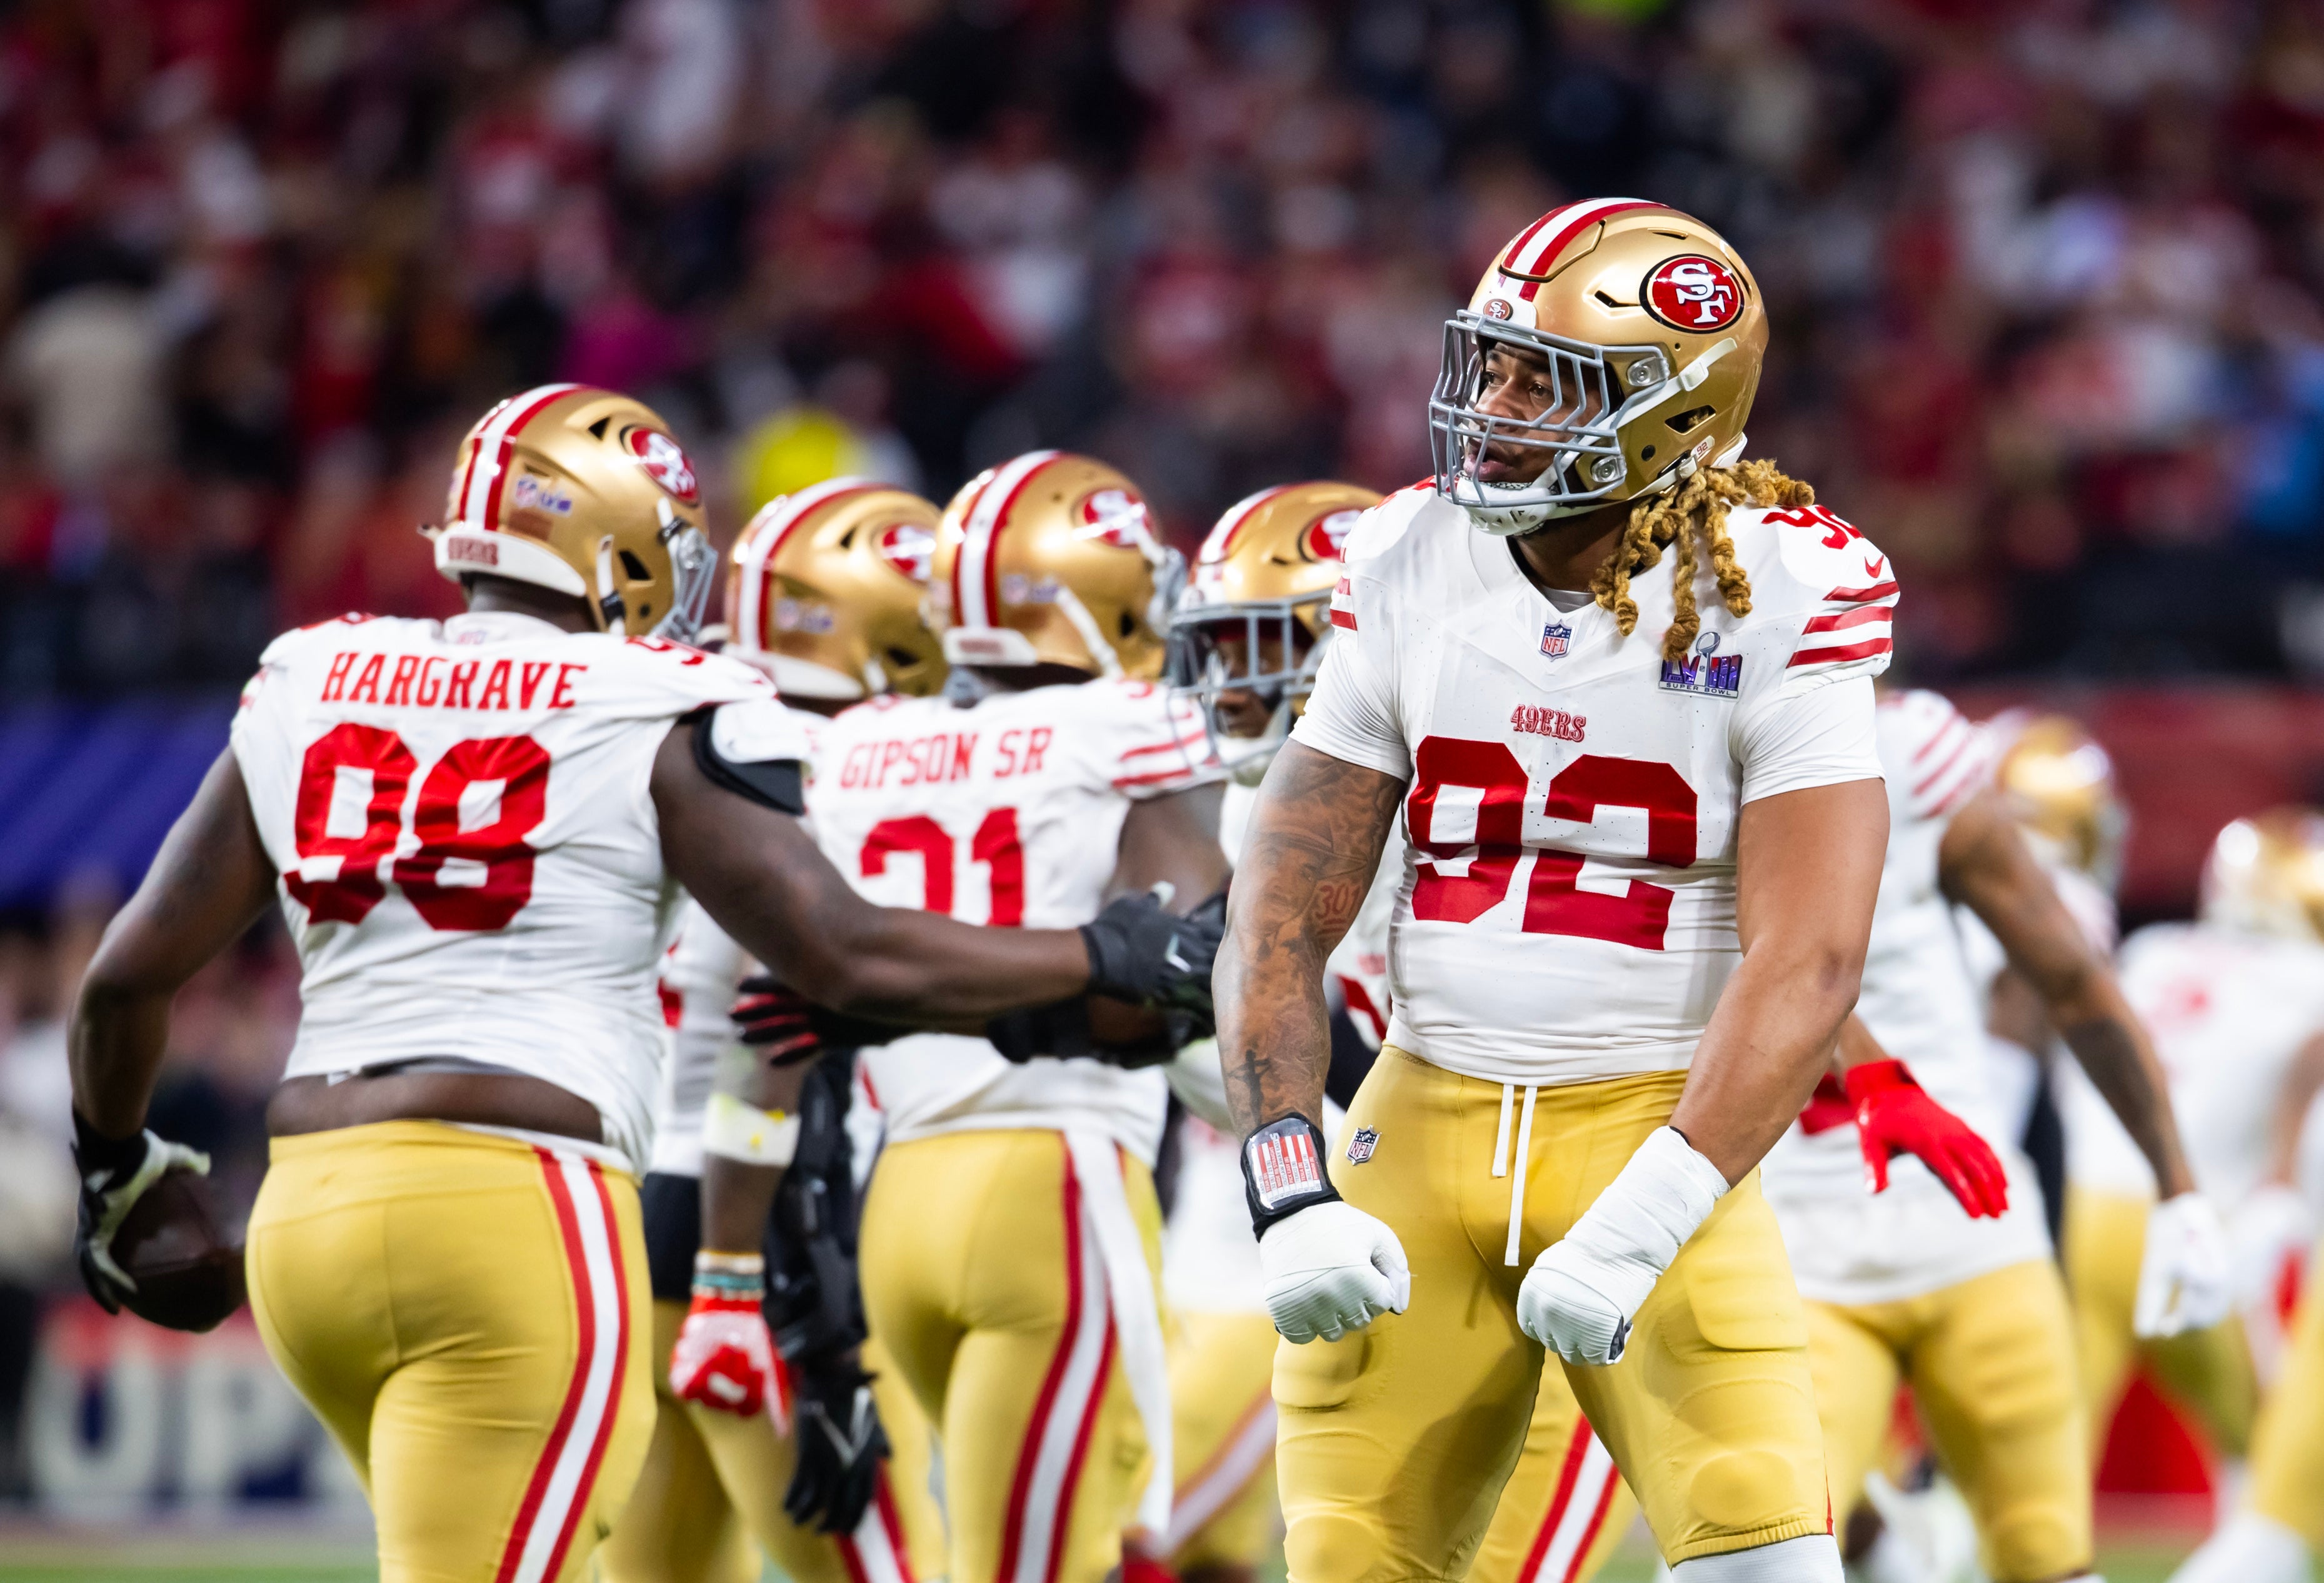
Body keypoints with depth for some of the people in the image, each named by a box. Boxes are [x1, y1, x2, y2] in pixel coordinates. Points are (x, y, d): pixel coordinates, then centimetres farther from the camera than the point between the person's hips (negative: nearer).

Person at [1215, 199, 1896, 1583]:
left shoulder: (1777, 606, -9)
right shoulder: (1410, 575, 2)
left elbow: (1808, 963, -15)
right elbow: (1281, 917, 3)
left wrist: (1637, 1230, -24)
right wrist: (1291, 1195, -10)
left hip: (1654, 1134, -3)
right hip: (1425, 1118, 3)